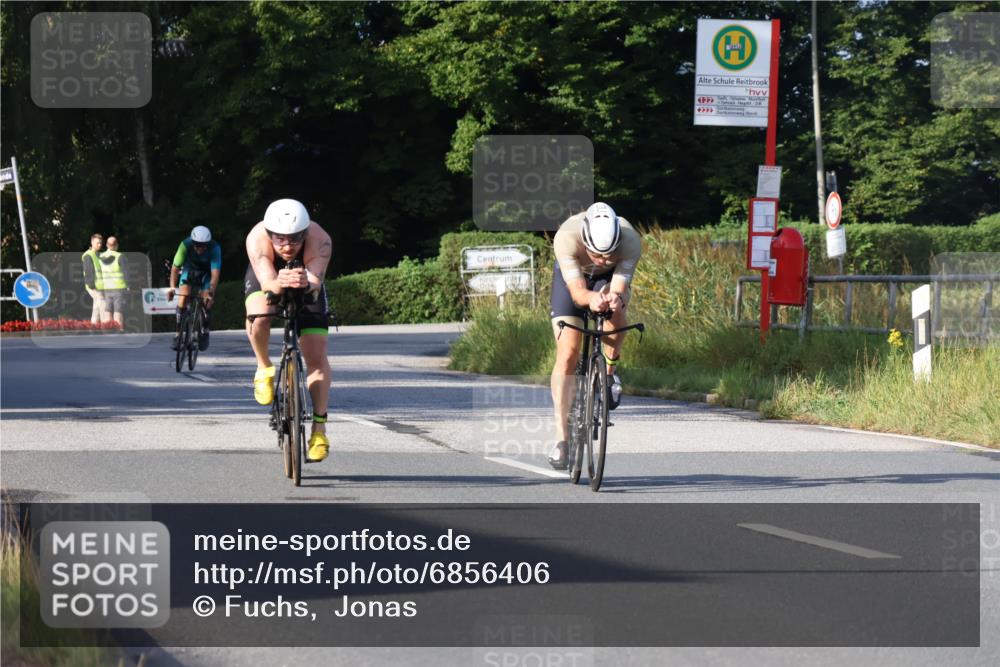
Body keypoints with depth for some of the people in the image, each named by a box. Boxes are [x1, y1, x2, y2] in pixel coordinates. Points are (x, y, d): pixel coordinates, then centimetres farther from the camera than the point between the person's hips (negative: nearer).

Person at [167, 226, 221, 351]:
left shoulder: (214, 248, -34)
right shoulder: (186, 245, -31)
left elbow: (215, 273, -40)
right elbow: (175, 267, -31)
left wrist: (211, 291, -52)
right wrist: (172, 287, -43)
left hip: (206, 273, 0)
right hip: (189, 270, 0)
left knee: (207, 300, -16)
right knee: (183, 297, -18)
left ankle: (204, 331, 5)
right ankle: (178, 333, -9)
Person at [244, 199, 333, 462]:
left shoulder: (319, 240, -38)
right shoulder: (257, 239, -38)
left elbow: (316, 280, -51)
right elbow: (267, 282, -50)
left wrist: (307, 283, -74)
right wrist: (279, 284, -73)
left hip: (307, 286, 1)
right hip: (266, 277, -1)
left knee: (317, 356, -9)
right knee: (259, 315, -35)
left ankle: (319, 427, 0)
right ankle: (264, 368, -7)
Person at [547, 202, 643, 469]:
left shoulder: (631, 241, -36)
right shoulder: (566, 238, -40)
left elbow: (620, 288, -37)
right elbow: (577, 291, -41)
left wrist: (616, 299, -60)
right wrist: (592, 299, -63)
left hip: (609, 278, 1)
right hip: (572, 276, -1)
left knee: (616, 320, -33)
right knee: (567, 354, -13)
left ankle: (608, 372, -3)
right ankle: (561, 438, -9)